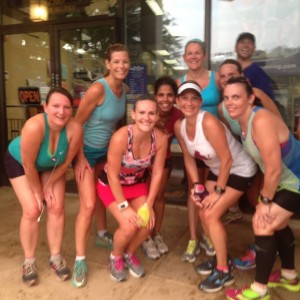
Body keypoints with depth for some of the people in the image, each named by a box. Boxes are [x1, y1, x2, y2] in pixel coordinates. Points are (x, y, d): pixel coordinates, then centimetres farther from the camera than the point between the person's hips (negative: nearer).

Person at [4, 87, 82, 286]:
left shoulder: (75, 128, -33)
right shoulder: (34, 126, -42)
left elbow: (66, 161, -17)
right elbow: (28, 165, -29)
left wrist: (49, 186, -8)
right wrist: (38, 191, -15)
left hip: (52, 165, 3)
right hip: (19, 162, -3)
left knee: (57, 208, -3)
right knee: (32, 211, -8)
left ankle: (56, 257, 16)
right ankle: (29, 261, 13)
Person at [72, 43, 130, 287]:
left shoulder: (125, 88, -2)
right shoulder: (98, 89, -25)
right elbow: (77, 123, -20)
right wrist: (80, 158, -19)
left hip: (107, 149, 7)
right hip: (87, 150, -7)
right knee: (88, 204, -9)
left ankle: (102, 235, 43)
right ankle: (80, 260, 5)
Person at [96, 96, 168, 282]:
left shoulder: (160, 139, -22)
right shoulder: (120, 138, -34)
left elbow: (157, 173, -11)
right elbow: (113, 176, -24)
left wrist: (149, 204, -11)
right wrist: (124, 206, -20)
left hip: (138, 183, 4)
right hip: (111, 185, -4)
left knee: (147, 222, -13)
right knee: (129, 225, -19)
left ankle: (130, 254, 19)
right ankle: (116, 257, 16)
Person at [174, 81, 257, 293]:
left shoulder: (209, 122, -32)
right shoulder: (179, 126, -9)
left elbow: (227, 159, -27)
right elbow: (189, 158, 2)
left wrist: (218, 190, -18)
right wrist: (196, 185, -6)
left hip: (240, 170, -7)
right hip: (216, 170, 7)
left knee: (211, 214, -12)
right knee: (203, 213, 4)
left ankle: (224, 271, 8)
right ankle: (222, 257, 29)